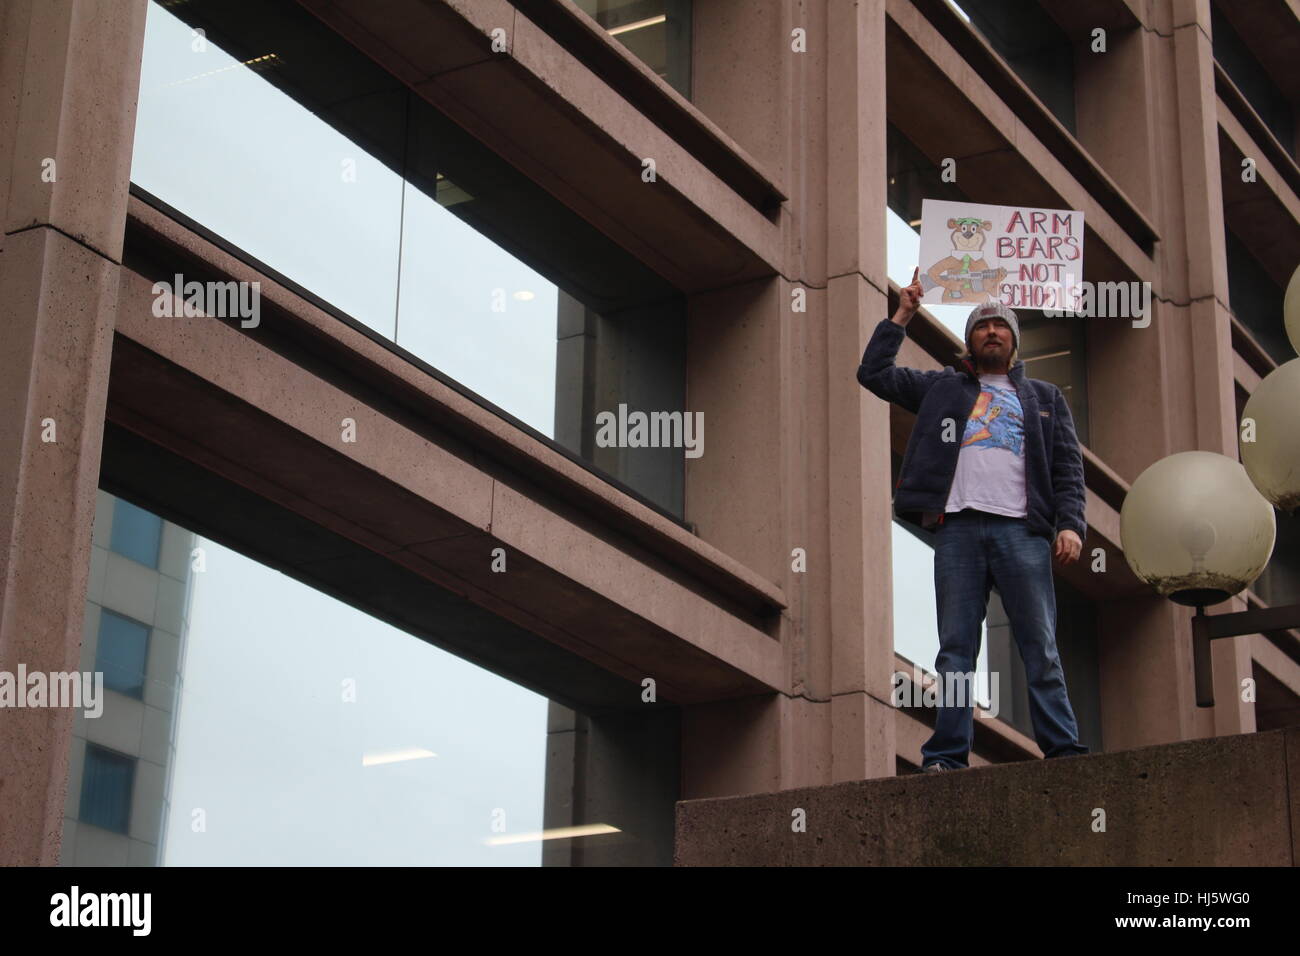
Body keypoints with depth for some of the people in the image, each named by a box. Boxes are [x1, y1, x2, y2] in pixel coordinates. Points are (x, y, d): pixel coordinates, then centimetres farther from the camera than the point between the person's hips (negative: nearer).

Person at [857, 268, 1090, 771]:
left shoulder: (1046, 398, 21)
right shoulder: (942, 388, 22)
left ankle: (1064, 750, -7)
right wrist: (902, 316, 15)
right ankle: (947, 756, -4)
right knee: (955, 649, -3)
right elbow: (874, 373, 18)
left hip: (1023, 531, 0)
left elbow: (1068, 466, 12)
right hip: (958, 528, 1)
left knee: (1041, 649, -6)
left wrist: (1070, 524, -2)